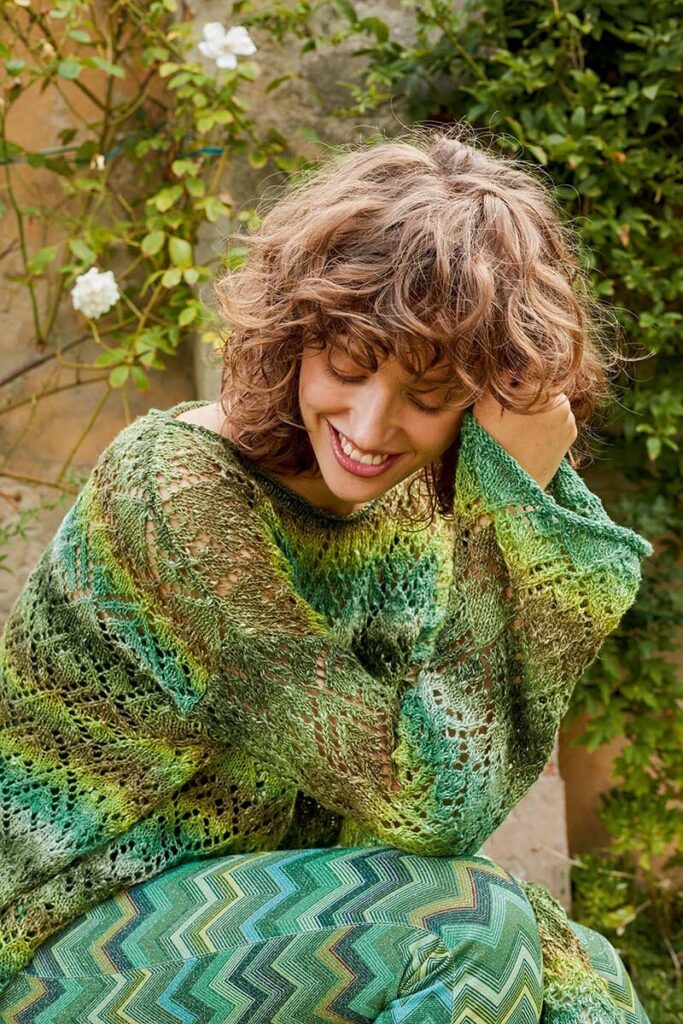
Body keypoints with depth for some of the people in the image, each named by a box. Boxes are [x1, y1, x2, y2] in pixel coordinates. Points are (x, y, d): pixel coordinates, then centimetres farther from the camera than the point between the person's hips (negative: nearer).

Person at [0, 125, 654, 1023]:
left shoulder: (414, 502, -3)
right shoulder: (174, 487, -25)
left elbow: (495, 768, -11)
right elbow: (435, 809, -25)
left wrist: (537, 509, -18)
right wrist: (514, 506, -25)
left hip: (251, 898, 6)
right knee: (469, 926, -23)